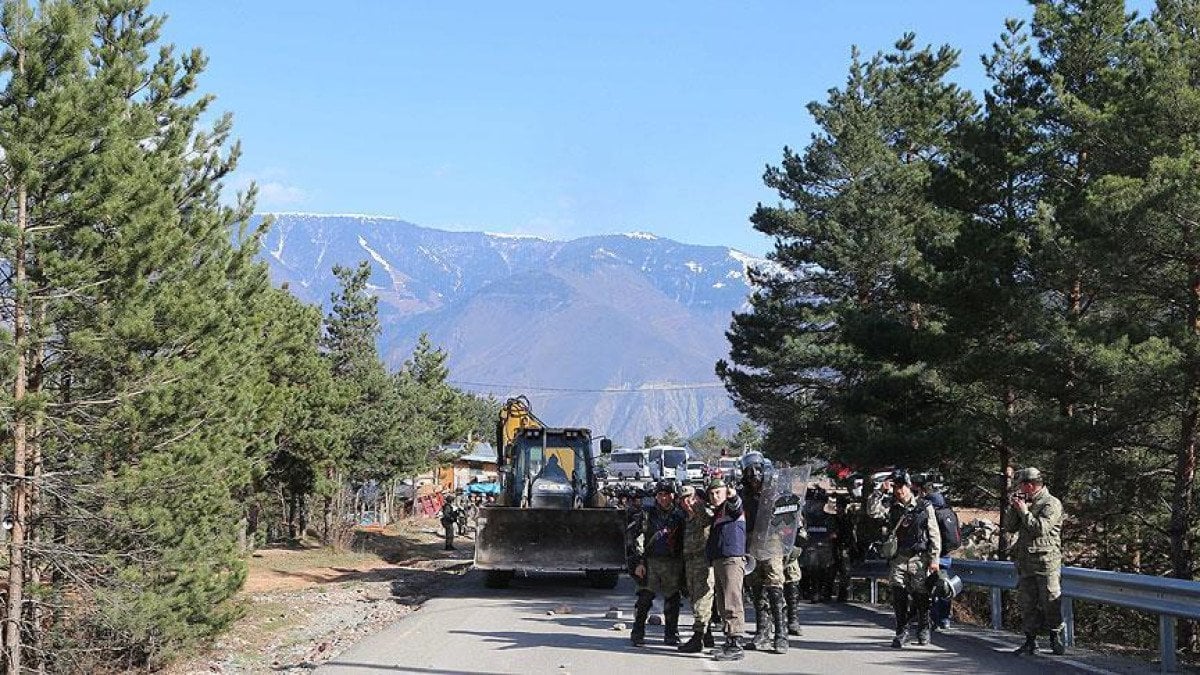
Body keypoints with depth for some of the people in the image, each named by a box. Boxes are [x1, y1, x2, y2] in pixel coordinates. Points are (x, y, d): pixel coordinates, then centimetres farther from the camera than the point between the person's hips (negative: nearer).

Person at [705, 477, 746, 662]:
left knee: (732, 603, -15)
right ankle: (729, 642, 18)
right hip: (718, 561, 10)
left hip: (732, 559, -10)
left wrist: (734, 497, -48)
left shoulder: (731, 507, -3)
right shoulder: (716, 513, 24)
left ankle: (736, 646, -19)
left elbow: (737, 507, -28)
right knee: (723, 605, 12)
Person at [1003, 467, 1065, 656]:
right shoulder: (1026, 503, 16)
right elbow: (1009, 527, 14)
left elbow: (1041, 528, -20)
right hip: (1026, 564, 7)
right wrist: (1013, 507, 2)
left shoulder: (1052, 504, -7)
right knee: (1026, 604, 6)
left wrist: (1024, 511, -12)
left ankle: (1056, 639, 7)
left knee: (1051, 604, -2)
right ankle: (1030, 641, 11)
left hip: (1046, 563, -7)